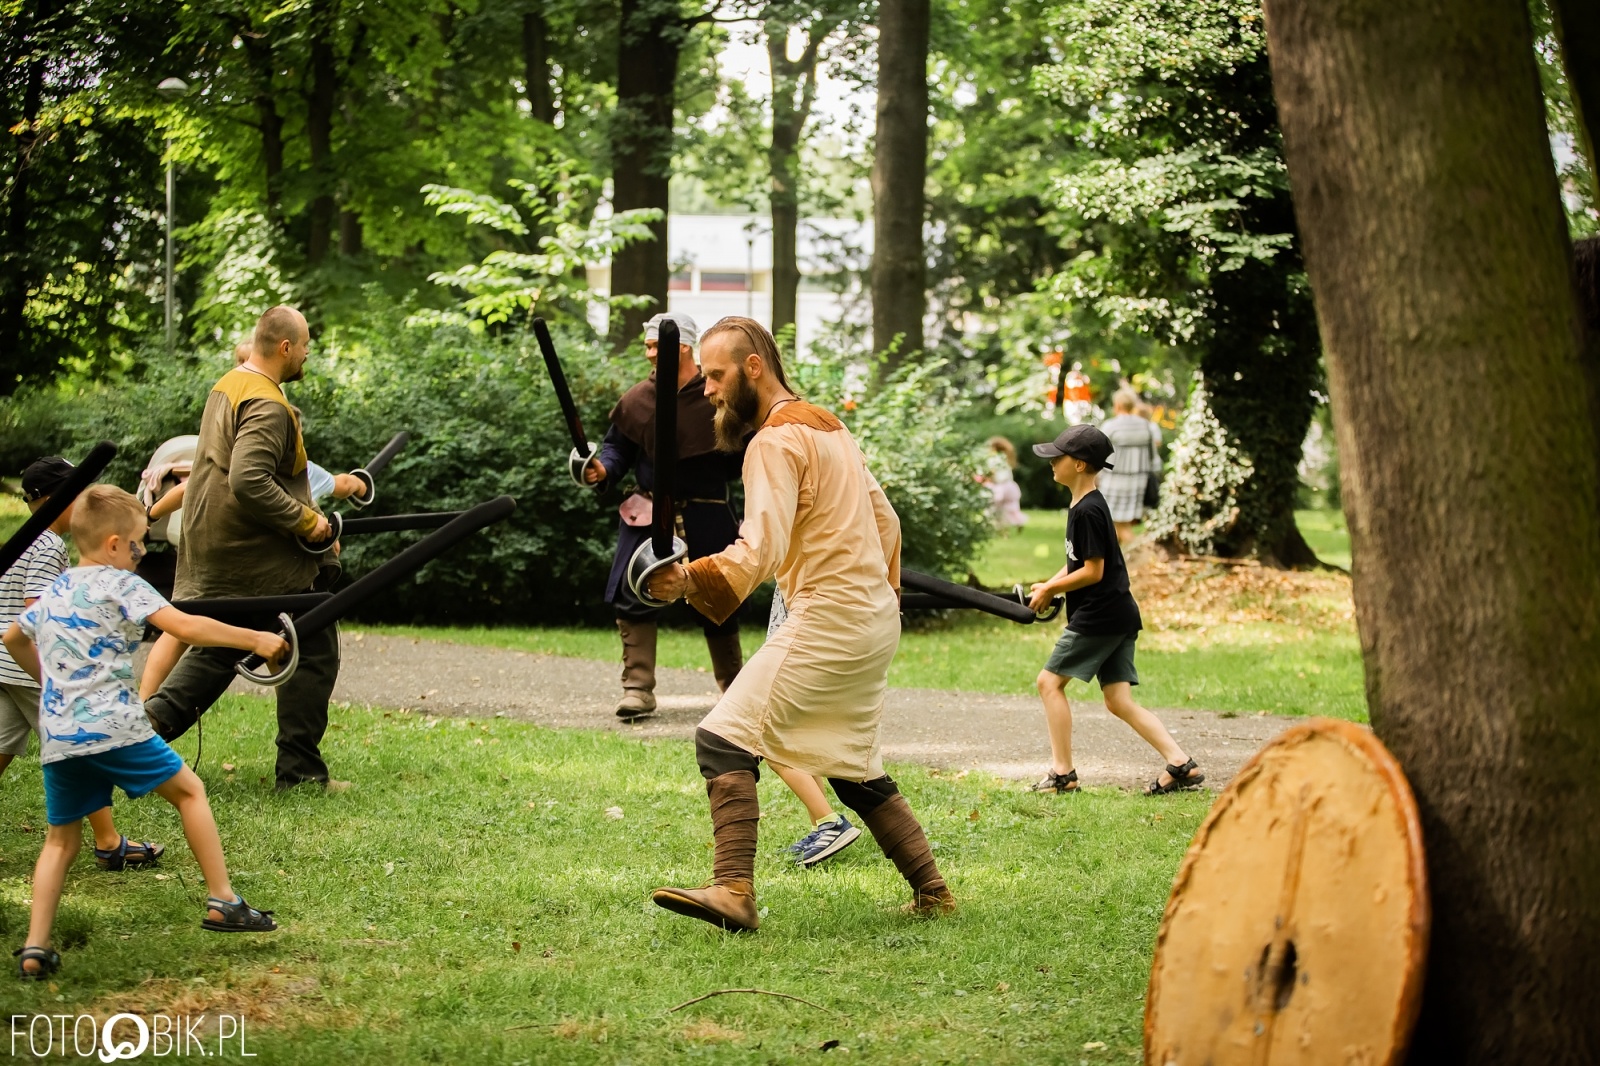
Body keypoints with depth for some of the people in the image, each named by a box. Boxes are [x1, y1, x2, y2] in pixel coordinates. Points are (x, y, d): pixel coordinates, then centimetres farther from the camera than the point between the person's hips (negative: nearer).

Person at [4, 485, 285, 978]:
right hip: (112, 725, -6)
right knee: (188, 790, 12)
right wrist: (254, 640, -9)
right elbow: (185, 627, -14)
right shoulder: (120, 584, -2)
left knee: (61, 838, 14)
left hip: (56, 734, 6)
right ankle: (222, 901, 9)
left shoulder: (53, 593, 20)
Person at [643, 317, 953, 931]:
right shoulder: (826, 425, 19)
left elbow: (761, 549, -24)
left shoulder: (776, 440, -11)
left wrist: (689, 581, -34)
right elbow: (885, 518, 24)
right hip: (875, 621, 10)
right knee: (854, 768, 19)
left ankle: (734, 890, -28)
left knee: (724, 740, -16)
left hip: (828, 620, -10)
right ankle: (932, 893, 21)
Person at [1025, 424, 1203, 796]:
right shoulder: (1085, 505, 14)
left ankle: (1063, 773, -1)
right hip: (1119, 614, 10)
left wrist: (1050, 589, -8)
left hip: (1099, 616, -10)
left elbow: (1093, 571, -18)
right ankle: (1181, 764, -2)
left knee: (1050, 681, -2)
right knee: (1119, 700, 7)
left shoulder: (1088, 511, -17)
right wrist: (1049, 586, 7)